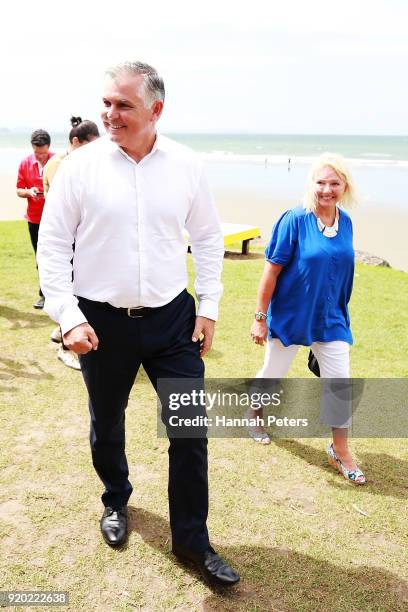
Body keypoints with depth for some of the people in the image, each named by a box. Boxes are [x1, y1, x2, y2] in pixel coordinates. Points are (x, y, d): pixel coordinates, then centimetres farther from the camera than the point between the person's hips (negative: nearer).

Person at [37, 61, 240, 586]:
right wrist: (68, 316, -10)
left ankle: (191, 540, 23)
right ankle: (116, 502, 47)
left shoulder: (186, 165, -2)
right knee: (106, 424, 17)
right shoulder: (80, 167, -7)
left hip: (172, 317, 1)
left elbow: (208, 237, 8)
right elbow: (52, 246, -3)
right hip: (102, 321, 0)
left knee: (191, 430, 3)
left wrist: (208, 306, 3)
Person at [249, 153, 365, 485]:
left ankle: (341, 451, 20)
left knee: (340, 382, 3)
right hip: (289, 316, -4)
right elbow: (272, 271, -14)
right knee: (273, 373, 15)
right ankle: (255, 415, 46)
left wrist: (339, 310, 15)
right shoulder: (294, 220, -17)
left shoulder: (345, 222, -1)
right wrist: (260, 317, -13)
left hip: (329, 319, 4)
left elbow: (342, 270, 10)